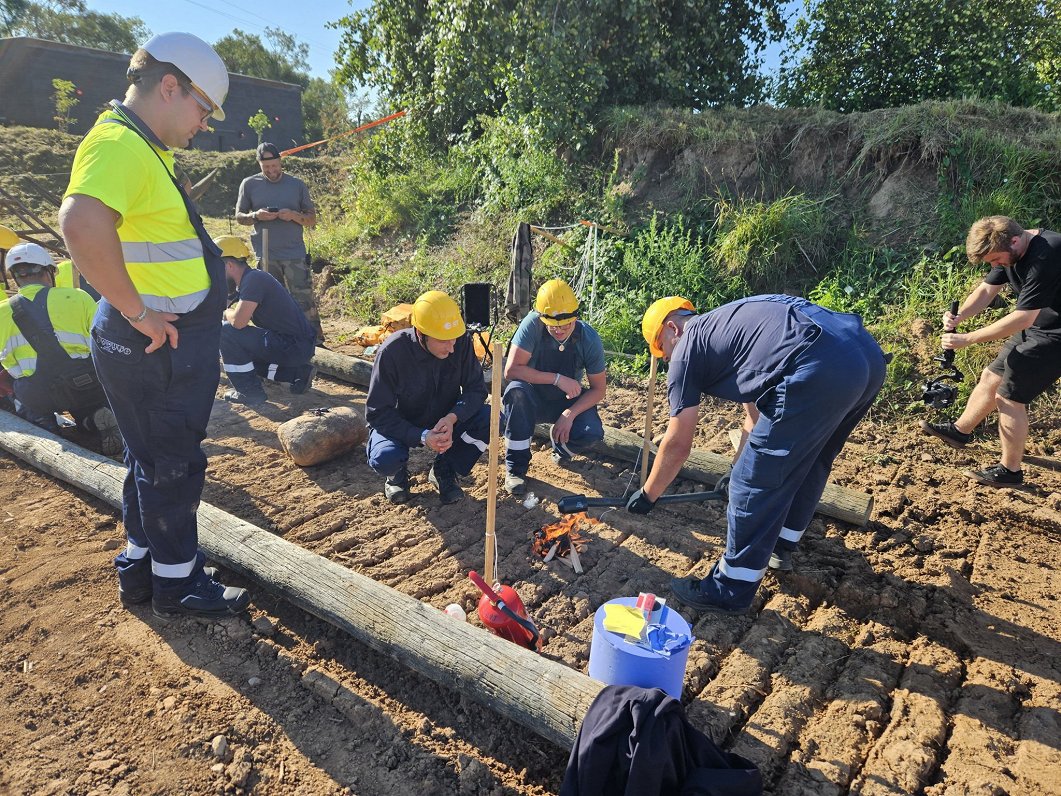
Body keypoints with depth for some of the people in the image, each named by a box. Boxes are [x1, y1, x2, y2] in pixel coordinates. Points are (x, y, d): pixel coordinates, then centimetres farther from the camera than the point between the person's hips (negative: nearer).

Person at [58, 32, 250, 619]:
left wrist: (210, 264, 17)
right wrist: (137, 311, -28)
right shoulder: (119, 143, -18)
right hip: (154, 347, -10)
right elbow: (81, 224, -37)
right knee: (172, 465, 4)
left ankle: (139, 567, 36)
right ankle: (176, 584, 22)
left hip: (172, 345, 10)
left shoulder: (143, 147, 14)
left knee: (153, 459, 20)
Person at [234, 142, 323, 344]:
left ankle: (317, 342, -1)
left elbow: (312, 219, 6)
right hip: (266, 256, 1)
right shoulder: (249, 184, 6)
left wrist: (294, 215, -15)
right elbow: (239, 216, 9)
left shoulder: (297, 185, 5)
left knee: (305, 301, -4)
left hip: (295, 255, -1)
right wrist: (256, 216, -12)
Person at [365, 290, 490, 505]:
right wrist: (421, 437, -34)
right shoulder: (392, 351, -27)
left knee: (491, 419, -23)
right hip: (401, 427, -3)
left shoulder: (461, 342, -20)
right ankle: (398, 473, 6)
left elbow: (476, 389, -13)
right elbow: (377, 413, -22)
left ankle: (444, 470, 0)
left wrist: (452, 417, -34)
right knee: (385, 458, -35)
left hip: (445, 421, 3)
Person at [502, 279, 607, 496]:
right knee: (516, 390, -36)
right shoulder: (533, 324, -25)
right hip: (533, 400, -1)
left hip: (568, 401, 1)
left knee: (592, 433, -27)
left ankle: (560, 443, 12)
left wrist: (570, 414, -25)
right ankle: (516, 466, -19)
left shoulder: (589, 339, -18)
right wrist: (557, 378, -34)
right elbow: (511, 370, -31)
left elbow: (599, 388, -11)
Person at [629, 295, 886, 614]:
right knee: (807, 463, 28)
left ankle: (729, 591, 16)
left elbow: (677, 445, 12)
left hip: (821, 371, -10)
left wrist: (647, 494, 26)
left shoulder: (687, 350, 10)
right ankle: (780, 546, 47)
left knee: (755, 483, 3)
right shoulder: (726, 323, 33)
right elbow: (760, 405, 45)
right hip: (868, 354, 10)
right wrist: (751, 455, 57)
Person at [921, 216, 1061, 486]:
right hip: (1035, 328, 9)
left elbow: (1022, 319, -31)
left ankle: (1010, 471, 12)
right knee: (991, 377, 16)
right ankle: (960, 430, 35)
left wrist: (966, 339, -27)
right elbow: (986, 290, -1)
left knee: (1009, 397, -3)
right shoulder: (1009, 250, -4)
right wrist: (959, 316, -20)